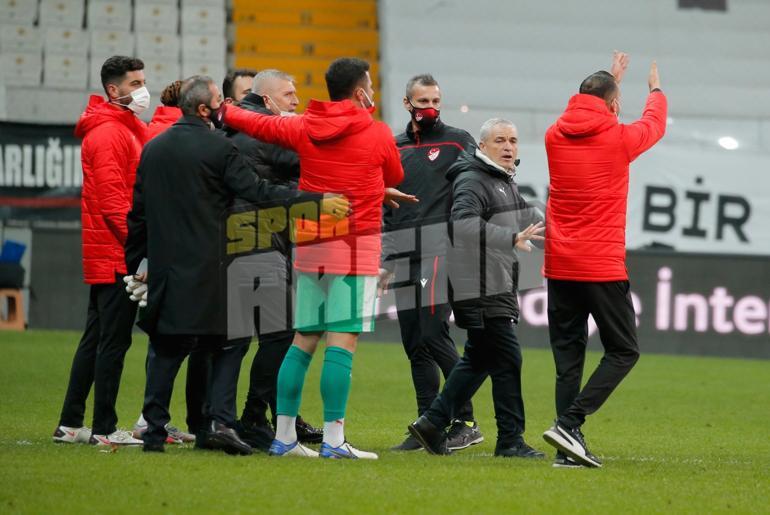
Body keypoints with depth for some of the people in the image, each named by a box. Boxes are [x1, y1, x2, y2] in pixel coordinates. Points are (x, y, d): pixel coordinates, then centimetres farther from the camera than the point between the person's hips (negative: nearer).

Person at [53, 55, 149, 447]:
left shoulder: (128, 130, 19)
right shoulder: (109, 133, -13)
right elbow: (112, 198, -19)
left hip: (106, 255, 10)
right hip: (117, 256, -10)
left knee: (95, 339, 13)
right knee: (114, 340, -6)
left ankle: (70, 424, 18)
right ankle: (104, 429, -4)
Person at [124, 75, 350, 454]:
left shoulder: (153, 149, 8)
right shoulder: (218, 148, -9)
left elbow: (138, 212, 12)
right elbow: (259, 193, -12)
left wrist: (136, 260, 20)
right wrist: (317, 202, -10)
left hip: (164, 267, 4)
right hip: (208, 271, -4)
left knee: (165, 350, 10)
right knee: (227, 344, 8)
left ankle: (154, 429, 6)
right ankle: (220, 421, -5)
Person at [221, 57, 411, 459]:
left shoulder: (303, 128, 7)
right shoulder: (378, 133, -3)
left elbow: (257, 124, 21)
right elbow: (395, 178, 14)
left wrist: (222, 111, 40)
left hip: (310, 245, 5)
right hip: (355, 245, -5)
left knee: (303, 341, 11)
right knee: (342, 342, -9)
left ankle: (284, 437, 12)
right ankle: (333, 441, -14)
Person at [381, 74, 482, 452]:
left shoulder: (458, 142, 4)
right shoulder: (395, 148, 19)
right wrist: (385, 259, 16)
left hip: (441, 249, -6)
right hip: (404, 256, 6)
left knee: (434, 334, -14)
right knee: (414, 344, 4)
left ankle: (465, 423, -10)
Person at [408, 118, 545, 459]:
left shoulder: (505, 182, 20)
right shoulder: (472, 181, -13)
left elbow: (528, 218, 35)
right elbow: (464, 223, -31)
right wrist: (512, 238, -39)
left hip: (498, 288, 11)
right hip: (479, 289, -11)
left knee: (478, 359, 14)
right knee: (507, 360, -9)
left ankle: (433, 422, 20)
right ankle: (510, 440, -6)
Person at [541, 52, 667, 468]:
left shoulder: (556, 135, 4)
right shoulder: (618, 138, -6)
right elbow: (654, 124, 17)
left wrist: (610, 81, 45)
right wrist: (655, 90, 40)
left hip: (559, 268, 5)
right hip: (602, 269, -5)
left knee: (568, 358, 8)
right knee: (623, 351, 5)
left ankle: (569, 447, 2)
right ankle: (568, 423, -12)